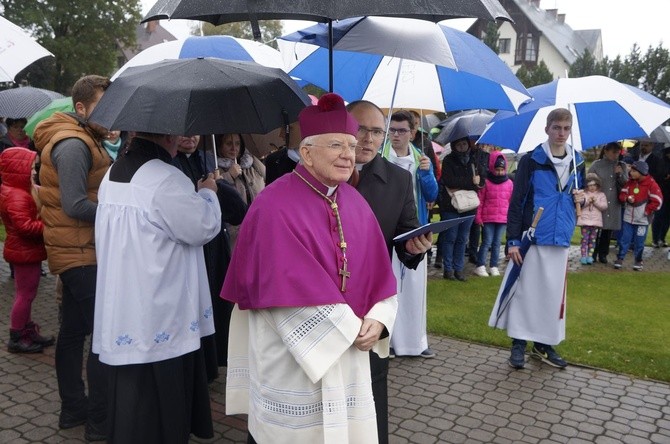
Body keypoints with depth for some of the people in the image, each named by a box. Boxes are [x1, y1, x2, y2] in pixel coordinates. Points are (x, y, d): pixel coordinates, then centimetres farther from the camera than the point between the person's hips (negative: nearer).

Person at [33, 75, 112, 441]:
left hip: (77, 252, 10)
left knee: (74, 330, 16)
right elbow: (75, 205, -24)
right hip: (82, 255, -10)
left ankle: (73, 408, 28)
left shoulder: (83, 140, 16)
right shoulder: (73, 144, -16)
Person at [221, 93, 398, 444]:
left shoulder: (356, 204, 5)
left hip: (349, 351, 6)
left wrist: (377, 319, -11)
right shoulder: (275, 206, -17)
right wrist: (351, 327, -16)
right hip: (291, 355, -6)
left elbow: (379, 276, 7)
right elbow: (291, 288, -21)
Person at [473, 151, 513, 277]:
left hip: (503, 218, 3)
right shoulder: (486, 182, -2)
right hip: (488, 218, -3)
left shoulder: (509, 183, 7)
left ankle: (493, 266, 17)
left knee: (497, 243, 9)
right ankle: (480, 266, 4)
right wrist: (478, 216, -4)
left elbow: (512, 201, 11)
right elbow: (480, 200, -1)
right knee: (487, 242, -3)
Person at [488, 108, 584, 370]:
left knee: (553, 292, 10)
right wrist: (513, 240, -12)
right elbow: (516, 201, -7)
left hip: (560, 240, 4)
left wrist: (581, 198, -2)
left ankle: (544, 343, 23)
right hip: (532, 239, -4)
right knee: (525, 289, 1)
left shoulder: (577, 163, 10)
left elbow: (580, 191, 24)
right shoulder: (531, 161, -5)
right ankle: (518, 343, 13)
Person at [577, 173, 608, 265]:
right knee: (585, 238, -3)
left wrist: (595, 202, -12)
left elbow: (604, 206, -2)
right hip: (585, 219, -1)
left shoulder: (601, 195, 8)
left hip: (595, 220, 1)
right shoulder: (583, 194, 5)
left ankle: (590, 256, 10)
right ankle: (583, 256, -1)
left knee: (592, 239, 5)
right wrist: (587, 201, -16)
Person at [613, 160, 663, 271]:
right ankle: (620, 259, 14)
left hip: (642, 219, -4)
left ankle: (638, 261, 19)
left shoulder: (651, 184, -11)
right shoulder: (630, 182, 4)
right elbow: (622, 194, 9)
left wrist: (647, 211, -10)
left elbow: (657, 201, -11)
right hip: (628, 217, 4)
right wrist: (627, 198, -13)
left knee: (639, 242, 5)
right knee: (624, 239, 6)